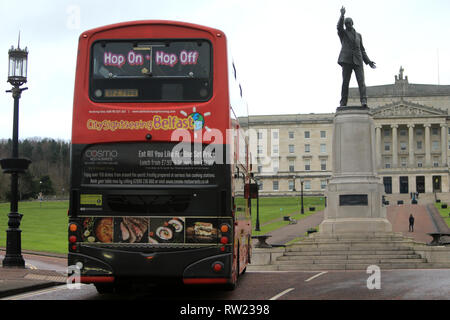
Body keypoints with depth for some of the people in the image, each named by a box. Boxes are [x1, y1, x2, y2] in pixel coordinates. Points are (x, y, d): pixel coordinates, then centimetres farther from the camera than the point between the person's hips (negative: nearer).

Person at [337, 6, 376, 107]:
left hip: (358, 60, 2)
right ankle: (343, 103, -9)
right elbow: (339, 26, -12)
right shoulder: (342, 33, 13)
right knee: (345, 82, -7)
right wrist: (342, 15, -22)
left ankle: (364, 101, -25)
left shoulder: (358, 35, 24)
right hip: (346, 60, -2)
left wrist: (368, 61, 12)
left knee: (361, 80, -13)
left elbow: (362, 50, 23)